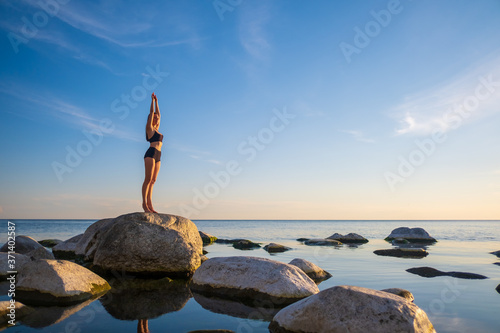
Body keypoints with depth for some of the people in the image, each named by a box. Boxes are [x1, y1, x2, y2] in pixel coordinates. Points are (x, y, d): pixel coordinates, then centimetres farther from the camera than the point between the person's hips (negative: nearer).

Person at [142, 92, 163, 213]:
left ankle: (149, 204, 0)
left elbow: (158, 113, 28)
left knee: (153, 181, 2)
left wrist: (156, 101, 31)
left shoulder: (156, 129, 23)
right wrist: (153, 100, 12)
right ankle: (144, 203, -13)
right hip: (151, 154, -7)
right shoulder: (149, 128, 5)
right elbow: (151, 112, 5)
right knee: (148, 179, -12)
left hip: (157, 156, 7)